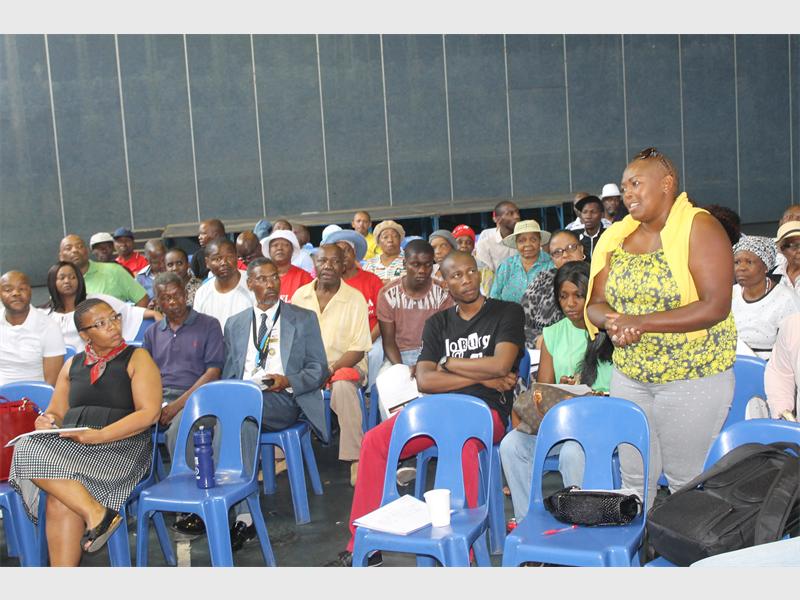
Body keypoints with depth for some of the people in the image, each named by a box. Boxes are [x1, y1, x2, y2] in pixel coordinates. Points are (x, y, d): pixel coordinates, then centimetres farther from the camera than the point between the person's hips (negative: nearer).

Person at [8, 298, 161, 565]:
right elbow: (57, 413, 22)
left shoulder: (136, 358, 5)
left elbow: (149, 413, -7)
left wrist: (99, 435, -18)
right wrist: (46, 421, -4)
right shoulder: (73, 365, 20)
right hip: (70, 444, 5)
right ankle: (96, 513, -28)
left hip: (121, 446, -5)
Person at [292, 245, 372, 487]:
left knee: (343, 384, -36)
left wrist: (331, 369, -20)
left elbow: (358, 349, -7)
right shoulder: (300, 296, 5)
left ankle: (355, 459, -29)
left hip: (345, 364, -3)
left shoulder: (355, 299, -4)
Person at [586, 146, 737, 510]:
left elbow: (716, 306, -20)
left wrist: (641, 322, -23)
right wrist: (613, 322, -15)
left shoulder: (699, 228, -10)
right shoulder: (617, 237, 7)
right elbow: (595, 304, 9)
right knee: (633, 478, 11)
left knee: (686, 480, 4)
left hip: (694, 378, -5)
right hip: (629, 377, 5)